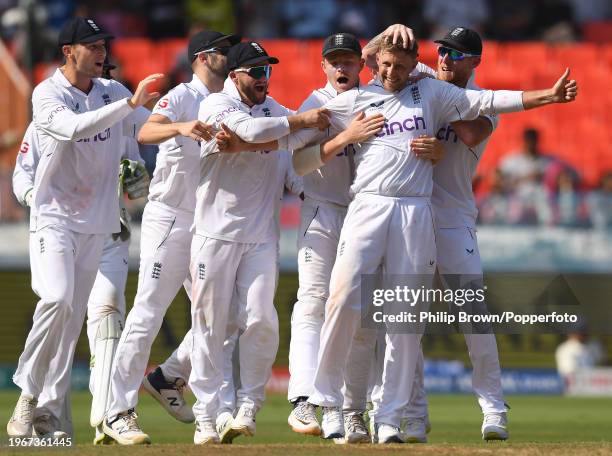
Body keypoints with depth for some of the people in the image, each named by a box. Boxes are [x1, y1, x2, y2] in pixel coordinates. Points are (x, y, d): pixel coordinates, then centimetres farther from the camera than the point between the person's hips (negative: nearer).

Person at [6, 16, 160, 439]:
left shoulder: (112, 91, 7)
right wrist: (129, 104, -35)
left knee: (74, 318, 4)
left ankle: (52, 410, 8)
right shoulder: (47, 94, -11)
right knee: (57, 298, -24)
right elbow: (72, 128, -30)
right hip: (54, 215, -5)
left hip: (97, 220, 5)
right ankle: (28, 395, -14)